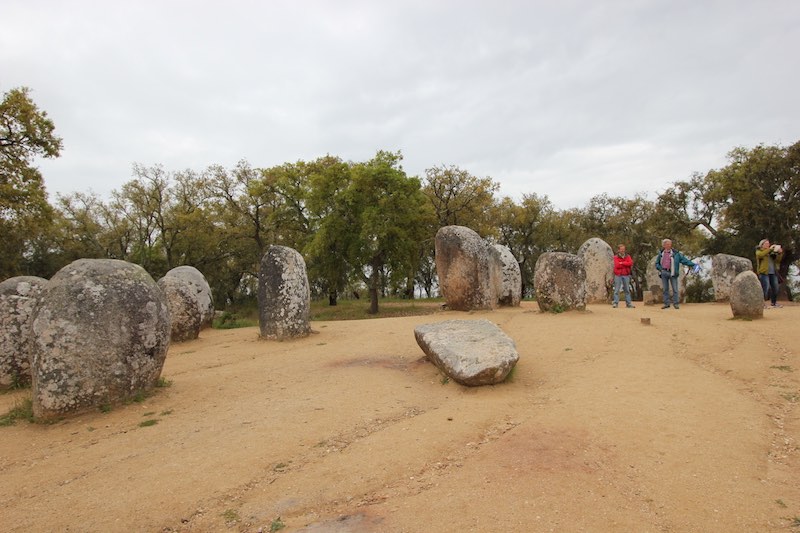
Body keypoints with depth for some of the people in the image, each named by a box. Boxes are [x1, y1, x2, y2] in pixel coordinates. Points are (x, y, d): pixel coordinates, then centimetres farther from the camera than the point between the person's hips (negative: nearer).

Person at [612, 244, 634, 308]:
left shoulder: (628, 256, 11)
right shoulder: (616, 257, 2)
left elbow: (630, 263, -7)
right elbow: (617, 265, -12)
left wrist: (622, 263, -12)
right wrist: (626, 264, -5)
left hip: (626, 275, 3)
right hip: (618, 275, -3)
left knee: (627, 290, 6)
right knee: (616, 290, -5)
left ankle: (628, 303, 11)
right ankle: (615, 303, -3)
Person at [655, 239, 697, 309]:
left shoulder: (675, 253, 3)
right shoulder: (661, 254, 11)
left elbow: (684, 259, 0)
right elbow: (657, 264, 17)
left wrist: (693, 265, -8)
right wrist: (660, 268, -2)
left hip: (672, 273, -2)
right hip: (664, 273, 2)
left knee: (675, 289, -3)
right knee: (665, 289, 5)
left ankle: (675, 303, 4)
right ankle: (666, 304, 10)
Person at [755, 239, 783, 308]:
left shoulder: (772, 252, 21)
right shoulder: (759, 251, 6)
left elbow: (778, 260, 14)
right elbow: (761, 255, -18)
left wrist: (780, 253, -1)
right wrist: (770, 249, -15)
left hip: (773, 273, 6)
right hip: (764, 272, -6)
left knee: (775, 288, 4)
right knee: (765, 288, -14)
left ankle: (774, 303, 14)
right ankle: (763, 304, -12)